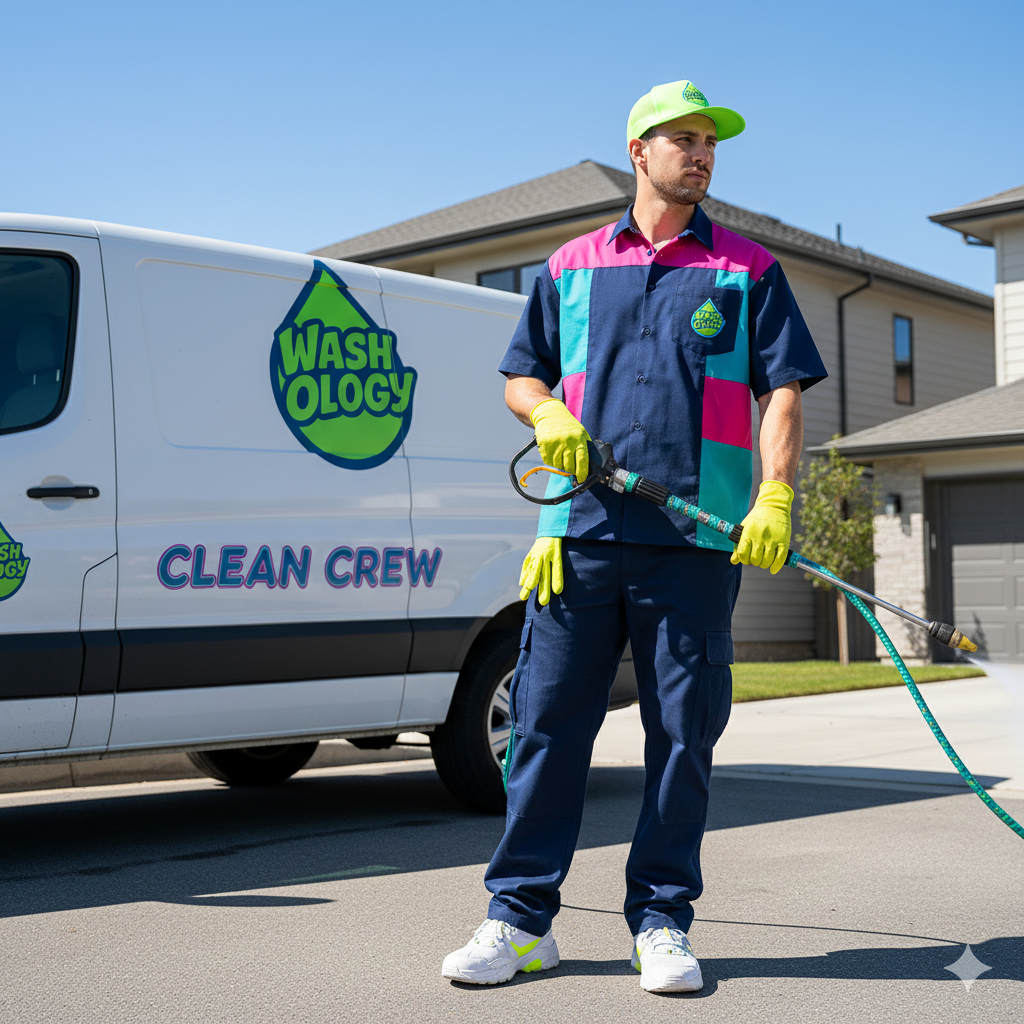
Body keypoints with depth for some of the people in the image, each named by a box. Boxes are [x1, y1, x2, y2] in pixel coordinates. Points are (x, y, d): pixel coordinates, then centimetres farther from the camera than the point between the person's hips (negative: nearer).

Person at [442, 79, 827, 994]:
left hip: (698, 541, -1)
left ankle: (662, 921, 14)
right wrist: (549, 415, -2)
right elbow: (521, 375, 22)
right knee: (547, 722, 0)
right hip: (580, 531, 1)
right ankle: (520, 917, 10)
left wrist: (775, 498, -11)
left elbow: (784, 391, 4)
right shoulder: (572, 266, 16)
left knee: (684, 733, 2)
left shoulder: (747, 269, 11)